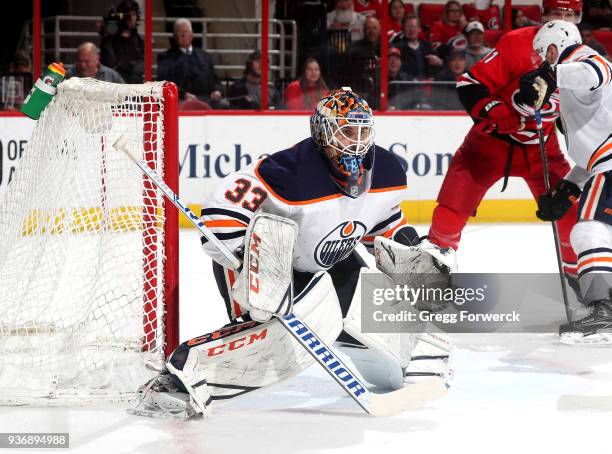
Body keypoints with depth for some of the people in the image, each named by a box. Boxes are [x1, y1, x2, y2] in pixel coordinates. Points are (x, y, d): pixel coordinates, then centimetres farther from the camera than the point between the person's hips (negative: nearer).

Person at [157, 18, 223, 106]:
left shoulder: (205, 56, 29)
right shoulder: (166, 57, 14)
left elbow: (214, 80, 26)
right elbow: (164, 82, 0)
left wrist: (217, 91, 1)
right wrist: (183, 94, -17)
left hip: (206, 99, 4)